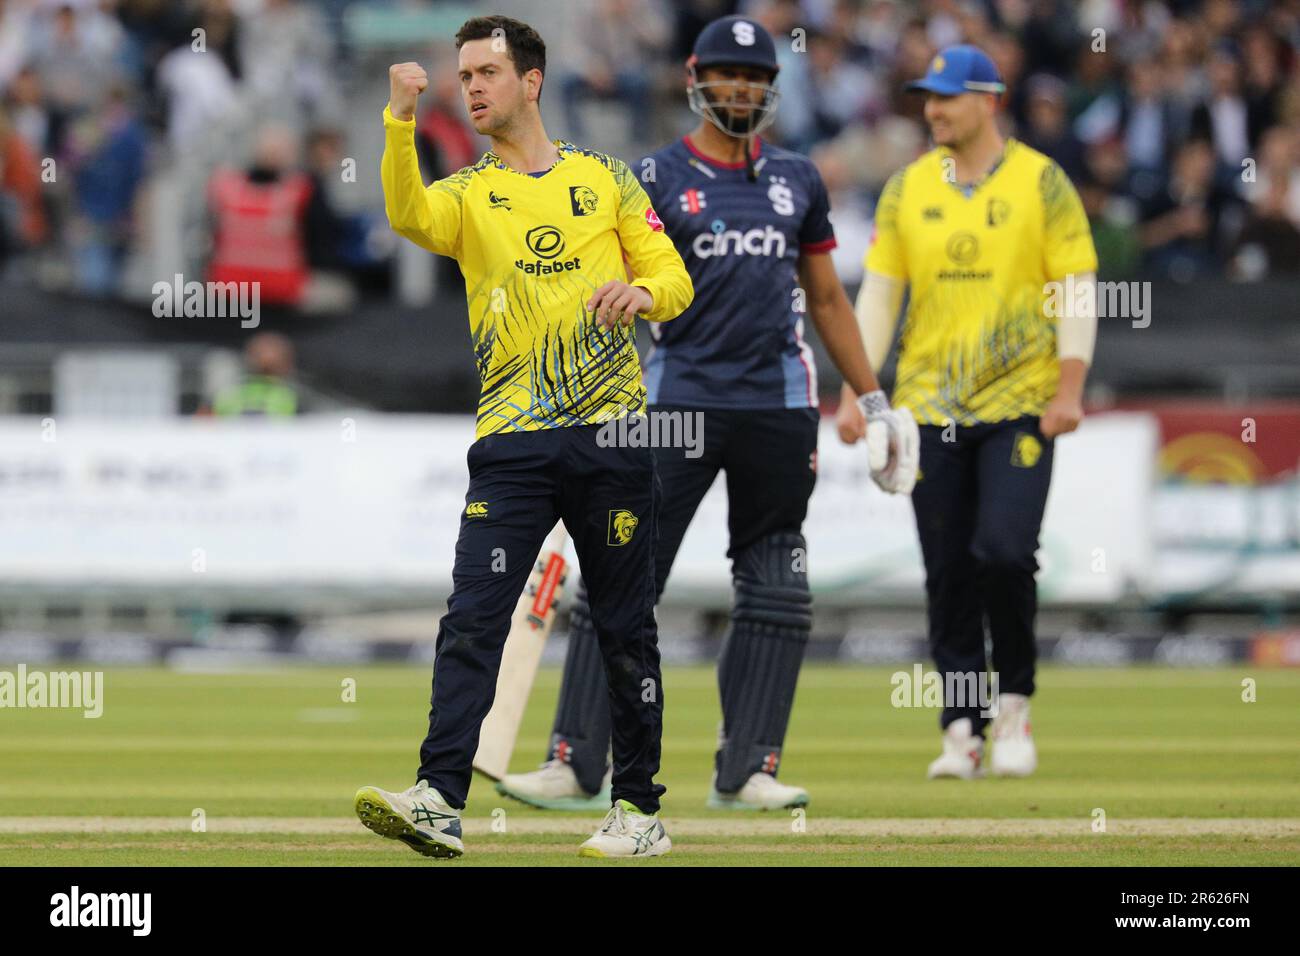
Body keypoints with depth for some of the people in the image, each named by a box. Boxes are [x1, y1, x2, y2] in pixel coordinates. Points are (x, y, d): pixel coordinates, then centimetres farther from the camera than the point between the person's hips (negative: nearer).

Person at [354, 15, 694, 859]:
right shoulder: (467, 195, 9)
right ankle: (439, 801, -21)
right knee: (472, 620, -13)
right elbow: (409, 217, -14)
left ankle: (640, 811, 13)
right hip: (513, 439, 0)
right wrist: (401, 123, -28)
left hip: (611, 432, 0)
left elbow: (675, 281, 10)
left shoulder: (605, 178, 11)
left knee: (625, 629, 5)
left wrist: (643, 290, -14)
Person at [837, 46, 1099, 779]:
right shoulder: (908, 189, 9)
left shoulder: (1042, 183, -1)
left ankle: (1014, 702, 4)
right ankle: (963, 729, 6)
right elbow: (879, 292, 10)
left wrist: (1069, 389, -12)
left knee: (1004, 552, -16)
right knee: (947, 573, 1)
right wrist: (857, 391, 1)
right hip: (930, 407, 3)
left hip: (1019, 403, -3)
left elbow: (1077, 289, -3)